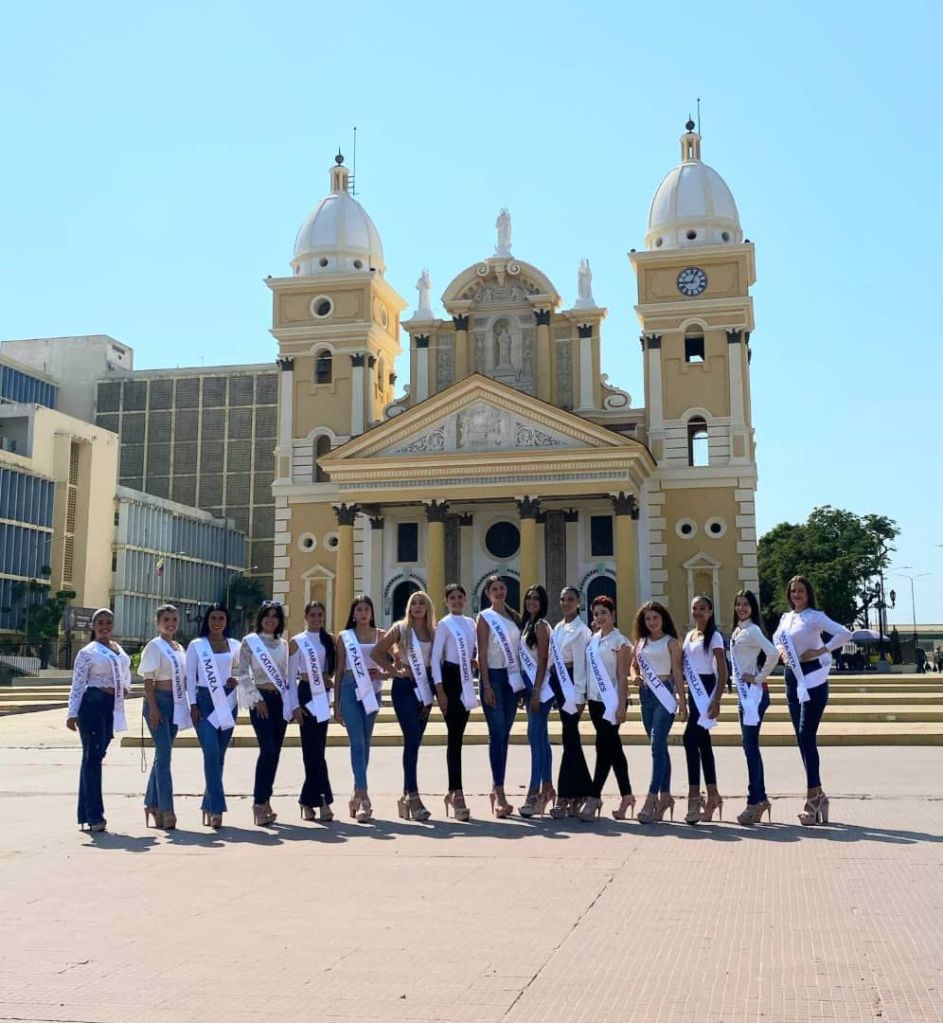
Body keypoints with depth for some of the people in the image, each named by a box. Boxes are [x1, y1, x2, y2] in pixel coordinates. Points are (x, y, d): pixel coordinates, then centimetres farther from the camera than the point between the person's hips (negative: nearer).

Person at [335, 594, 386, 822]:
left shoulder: (381, 635, 9)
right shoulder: (344, 637, 7)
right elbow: (339, 670, 8)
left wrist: (382, 674, -9)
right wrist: (336, 703, 7)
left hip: (371, 691, 2)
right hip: (350, 690, -2)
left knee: (365, 742, 9)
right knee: (357, 742, -10)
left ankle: (358, 793, 22)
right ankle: (363, 798, -16)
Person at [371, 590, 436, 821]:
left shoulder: (433, 632, 8)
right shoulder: (401, 629, -1)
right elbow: (376, 652, -1)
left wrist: (432, 691, 1)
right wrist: (394, 670, -5)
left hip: (424, 686, 4)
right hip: (404, 687, -4)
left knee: (414, 741, 8)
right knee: (412, 740, -12)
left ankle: (406, 795, 16)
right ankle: (413, 796, -13)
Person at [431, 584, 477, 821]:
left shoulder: (471, 623, 12)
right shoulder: (444, 624, -5)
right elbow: (435, 658, -9)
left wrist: (474, 661, 2)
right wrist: (440, 690, -15)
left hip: (466, 680, 6)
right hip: (450, 678, -6)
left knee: (458, 736, 9)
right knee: (454, 737, -9)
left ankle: (453, 791, 15)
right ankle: (457, 793, -9)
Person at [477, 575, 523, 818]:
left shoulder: (515, 616, 14)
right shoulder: (485, 617, -2)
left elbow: (519, 649, 14)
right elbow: (482, 654, -7)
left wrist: (522, 680, 7)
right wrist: (487, 686, -13)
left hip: (512, 677, 5)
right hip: (493, 676, -5)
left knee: (505, 734, 7)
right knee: (497, 734, -8)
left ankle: (496, 788, 14)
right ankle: (499, 793, -10)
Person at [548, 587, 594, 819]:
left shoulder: (580, 630, -9)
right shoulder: (558, 628, 15)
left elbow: (580, 664, -12)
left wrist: (579, 696, -14)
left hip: (572, 682, -8)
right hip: (557, 681, 8)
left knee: (569, 737, -7)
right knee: (572, 737, 13)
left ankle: (564, 797, -6)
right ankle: (583, 790, 22)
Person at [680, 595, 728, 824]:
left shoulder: (714, 636, -6)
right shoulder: (689, 635, 15)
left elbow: (722, 671, -11)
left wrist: (716, 700, -19)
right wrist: (684, 697, 11)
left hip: (706, 689, -8)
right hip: (693, 690, 8)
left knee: (691, 739, -16)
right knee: (702, 742, 11)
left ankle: (694, 796, -14)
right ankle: (712, 795, 18)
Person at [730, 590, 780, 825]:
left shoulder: (752, 630, -12)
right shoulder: (737, 631, 14)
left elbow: (773, 654, -26)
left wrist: (759, 677, -17)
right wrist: (738, 684, 9)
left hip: (754, 692, -9)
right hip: (744, 692, 9)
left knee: (750, 746, -9)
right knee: (750, 746, 11)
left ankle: (755, 801, -6)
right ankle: (760, 798, 18)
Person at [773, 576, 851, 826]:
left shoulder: (815, 616, -9)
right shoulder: (785, 617, 12)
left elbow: (844, 634, -20)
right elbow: (777, 638, 31)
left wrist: (820, 651, -19)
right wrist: (781, 650, 10)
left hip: (812, 677, -8)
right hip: (792, 677, 8)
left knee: (807, 737, -13)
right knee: (801, 738, 8)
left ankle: (812, 799, -10)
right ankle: (818, 793, 18)